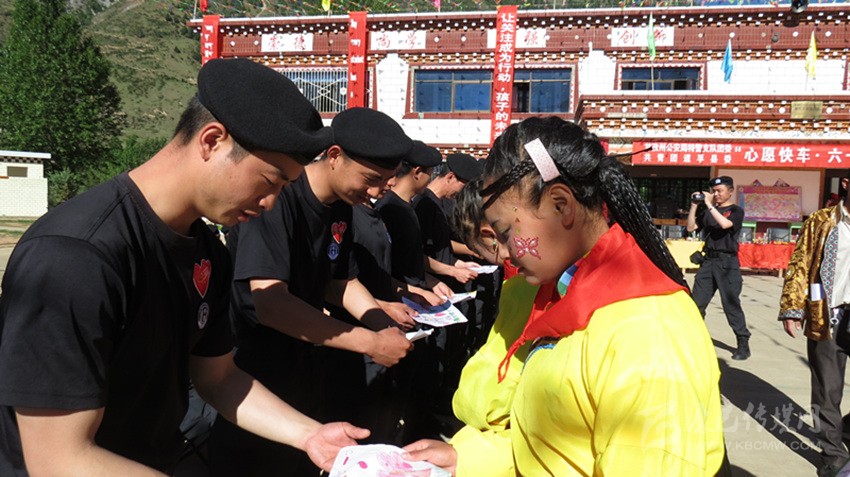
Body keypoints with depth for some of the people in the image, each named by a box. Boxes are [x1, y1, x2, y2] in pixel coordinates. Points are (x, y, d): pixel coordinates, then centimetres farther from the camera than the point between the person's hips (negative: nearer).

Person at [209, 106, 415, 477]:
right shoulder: (278, 195, -25)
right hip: (253, 360, -7)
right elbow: (269, 303, -34)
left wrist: (377, 312, -9)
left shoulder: (341, 207, 0)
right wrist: (370, 342, -31)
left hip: (305, 360, 7)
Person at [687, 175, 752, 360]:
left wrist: (709, 205, -19)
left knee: (731, 304, -4)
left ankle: (744, 344, 4)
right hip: (708, 261, 5)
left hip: (727, 262, -5)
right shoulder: (709, 211, 14)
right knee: (696, 302, 6)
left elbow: (725, 224, -21)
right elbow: (691, 227, 8)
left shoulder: (736, 210, -2)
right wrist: (694, 205, -1)